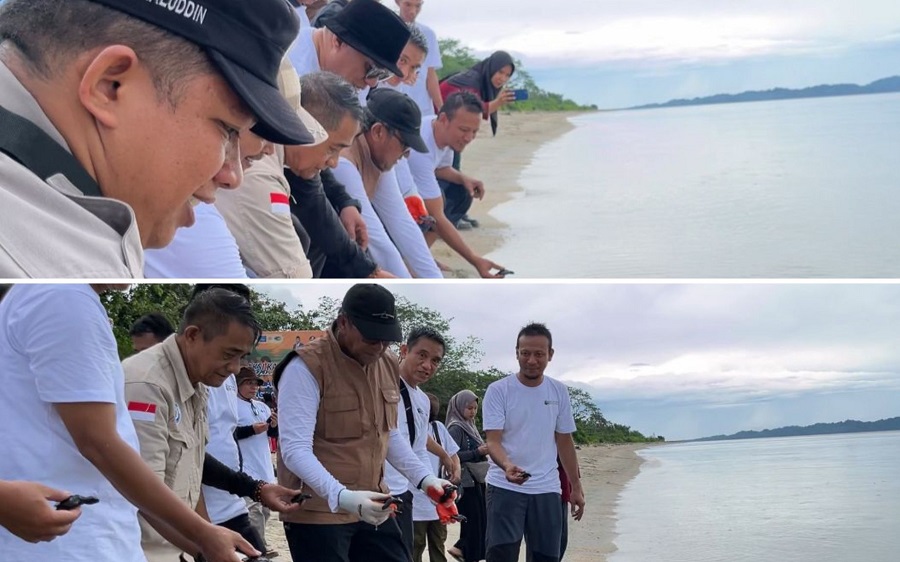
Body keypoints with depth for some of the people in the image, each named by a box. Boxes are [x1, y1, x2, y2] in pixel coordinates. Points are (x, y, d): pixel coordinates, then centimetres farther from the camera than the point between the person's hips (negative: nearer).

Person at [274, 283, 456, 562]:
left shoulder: (387, 365, 7)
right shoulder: (306, 368, -17)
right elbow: (295, 449, -23)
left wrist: (425, 478, 8)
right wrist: (341, 496, -35)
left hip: (372, 509, 7)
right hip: (317, 513, -7)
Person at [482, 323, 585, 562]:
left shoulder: (559, 392, 7)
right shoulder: (498, 391, -6)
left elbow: (564, 441, 15)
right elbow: (493, 440, -13)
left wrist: (576, 487, 14)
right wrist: (507, 466, -34)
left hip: (547, 489, 4)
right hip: (505, 488, -4)